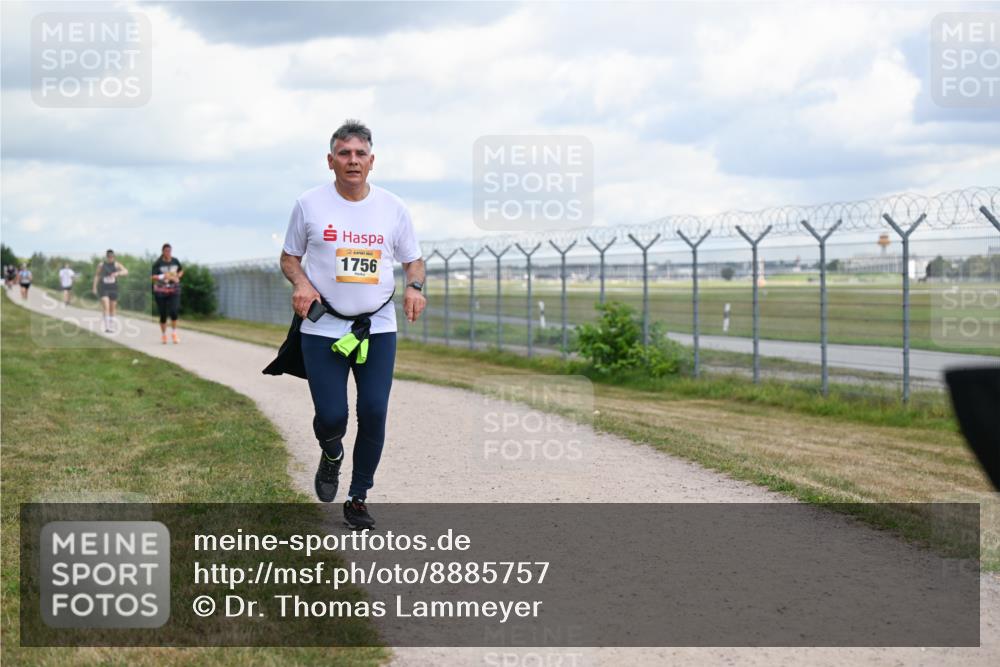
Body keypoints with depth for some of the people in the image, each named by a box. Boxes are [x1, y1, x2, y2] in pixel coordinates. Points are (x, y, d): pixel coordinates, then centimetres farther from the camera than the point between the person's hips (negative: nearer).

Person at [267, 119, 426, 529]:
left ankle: (358, 498, 13)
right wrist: (301, 283, -12)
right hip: (322, 329, -1)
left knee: (374, 414, -5)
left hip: (378, 328, 2)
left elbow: (413, 260, 13)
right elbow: (289, 257, 10)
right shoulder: (309, 204, -1)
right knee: (331, 417, -7)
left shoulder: (393, 207, 3)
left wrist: (415, 287, -10)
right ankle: (331, 456, 31)